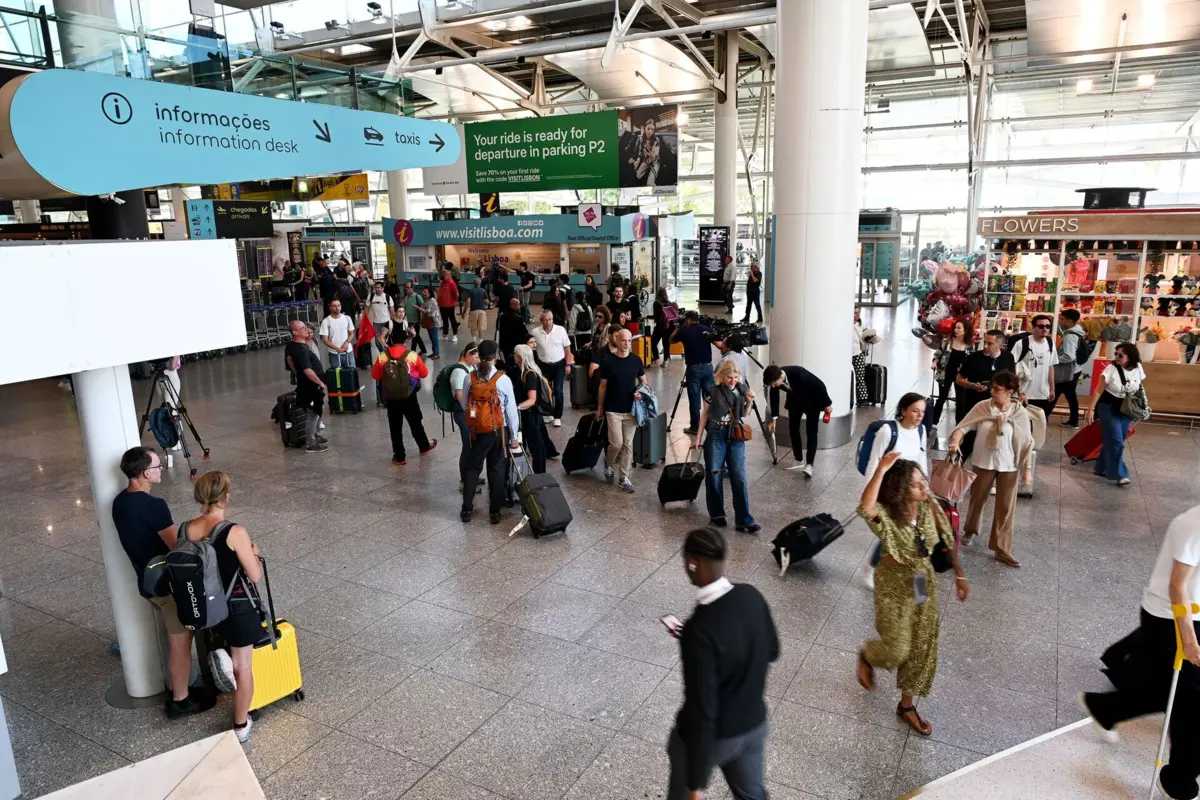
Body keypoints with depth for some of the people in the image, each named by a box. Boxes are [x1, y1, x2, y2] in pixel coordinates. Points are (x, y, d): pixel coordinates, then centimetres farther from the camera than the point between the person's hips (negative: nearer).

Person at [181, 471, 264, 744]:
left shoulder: (184, 530, -8)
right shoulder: (234, 532, -25)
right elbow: (256, 576, -18)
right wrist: (254, 554, 0)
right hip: (237, 608, -5)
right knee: (243, 667, 11)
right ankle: (241, 726, 23)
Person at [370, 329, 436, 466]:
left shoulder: (382, 357, -10)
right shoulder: (412, 356, -12)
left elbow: (375, 375, 0)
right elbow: (424, 373, -2)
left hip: (390, 397, 0)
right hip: (409, 396, 0)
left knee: (395, 426, 9)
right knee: (415, 422, 19)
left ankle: (399, 457, 14)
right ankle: (424, 446, 38)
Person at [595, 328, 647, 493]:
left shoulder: (636, 360, -1)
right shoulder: (608, 361, -8)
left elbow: (643, 381, 11)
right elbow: (603, 386, 0)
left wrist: (641, 391, -10)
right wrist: (599, 408, 4)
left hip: (631, 409, 3)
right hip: (613, 410, -3)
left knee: (628, 445, 6)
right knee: (616, 443, -7)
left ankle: (623, 477, 17)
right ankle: (609, 466, 23)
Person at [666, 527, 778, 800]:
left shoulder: (700, 631, -35)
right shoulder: (752, 596, -14)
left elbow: (702, 712, -29)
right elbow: (772, 652, 5)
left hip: (712, 735, -6)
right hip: (754, 723, 6)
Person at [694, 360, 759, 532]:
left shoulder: (743, 389, 1)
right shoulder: (713, 391, -6)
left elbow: (744, 414, 13)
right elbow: (705, 414, 4)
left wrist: (749, 402, -6)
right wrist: (698, 437, 3)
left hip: (736, 437, 2)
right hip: (715, 436, -2)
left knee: (739, 478, -4)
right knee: (713, 476, 3)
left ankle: (744, 520, -4)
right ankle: (717, 514, 19)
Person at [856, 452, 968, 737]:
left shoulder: (929, 507, -12)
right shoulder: (886, 516, -28)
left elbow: (947, 539, 4)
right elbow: (865, 508, -53)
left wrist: (959, 574, 9)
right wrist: (881, 469, -56)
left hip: (925, 581, 5)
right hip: (894, 584, -5)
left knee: (922, 647, 14)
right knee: (897, 649, 1)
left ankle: (907, 705, 35)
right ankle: (866, 656, 39)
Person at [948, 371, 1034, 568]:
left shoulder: (1020, 413, -9)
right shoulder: (983, 407, -9)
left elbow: (1027, 443, -4)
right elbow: (964, 426, -9)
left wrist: (1028, 468, -6)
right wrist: (955, 442, -28)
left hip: (1008, 466, 0)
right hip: (983, 462, 0)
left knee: (1005, 507, 4)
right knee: (977, 500, 17)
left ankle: (1001, 549, 13)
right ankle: (969, 531, 41)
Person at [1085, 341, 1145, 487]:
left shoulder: (1138, 368, -3)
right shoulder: (1111, 369, -16)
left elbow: (1139, 389, 10)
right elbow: (1099, 390, -15)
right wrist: (1091, 408, -19)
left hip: (1126, 411, 5)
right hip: (1108, 408, -5)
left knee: (1111, 441, 9)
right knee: (1116, 442, -9)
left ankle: (1101, 468, 22)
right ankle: (1119, 475, -4)